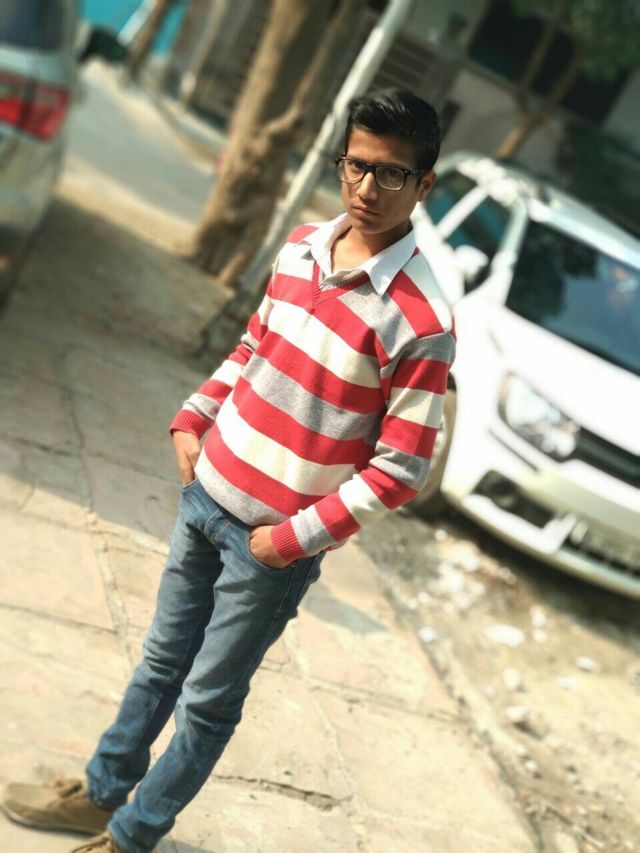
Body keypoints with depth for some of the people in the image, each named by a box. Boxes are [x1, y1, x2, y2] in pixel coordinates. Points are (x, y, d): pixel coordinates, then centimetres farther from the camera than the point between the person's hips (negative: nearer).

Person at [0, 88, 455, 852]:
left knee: (207, 704, 11)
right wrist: (194, 420, 4)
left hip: (276, 542, -6)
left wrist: (295, 537, -16)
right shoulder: (303, 247, -1)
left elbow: (402, 468, -18)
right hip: (206, 496, 6)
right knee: (163, 662, 22)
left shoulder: (421, 322, -22)